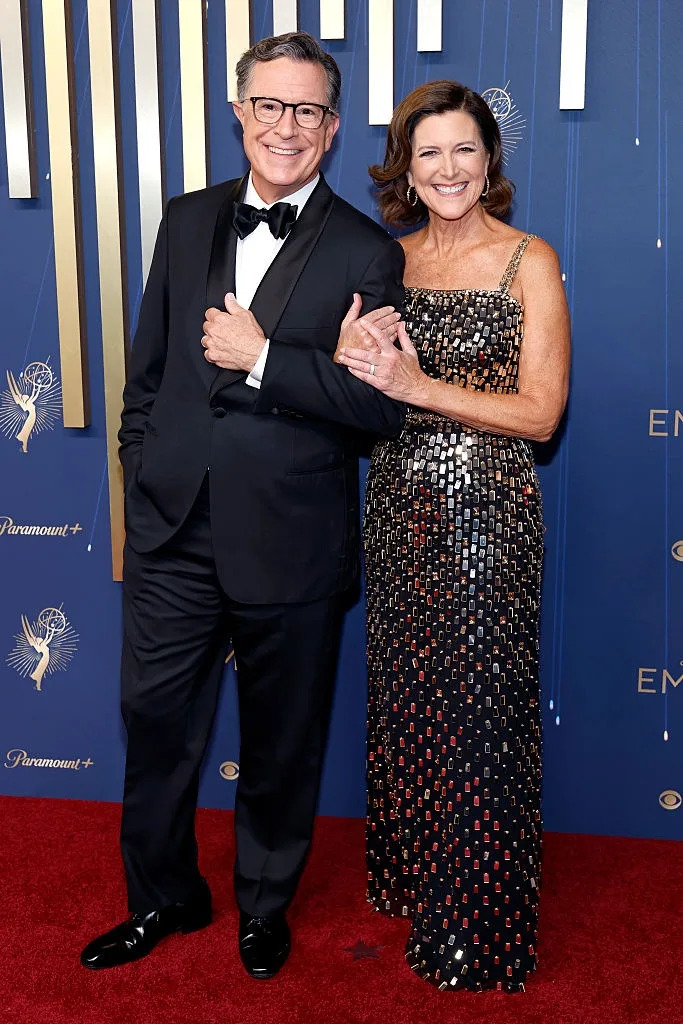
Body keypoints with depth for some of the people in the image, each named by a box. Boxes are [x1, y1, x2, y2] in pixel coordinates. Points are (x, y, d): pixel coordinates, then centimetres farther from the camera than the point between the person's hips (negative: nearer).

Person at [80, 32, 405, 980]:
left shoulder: (367, 252, -5)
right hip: (173, 532, 4)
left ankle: (266, 906, 38)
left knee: (281, 745, 14)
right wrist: (142, 477, 9)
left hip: (289, 546, -3)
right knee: (156, 723, 14)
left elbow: (382, 406, -14)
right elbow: (148, 368, 13)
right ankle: (164, 897, 38)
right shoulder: (187, 222, 8)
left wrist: (262, 359, -19)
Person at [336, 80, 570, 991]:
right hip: (400, 502, 5)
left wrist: (418, 387, -19)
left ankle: (476, 926, 21)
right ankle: (410, 874, 35)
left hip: (487, 511, -5)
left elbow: (540, 411, -11)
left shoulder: (528, 261, -5)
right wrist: (357, 363, -7)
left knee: (477, 706, 2)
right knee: (406, 697, 14)